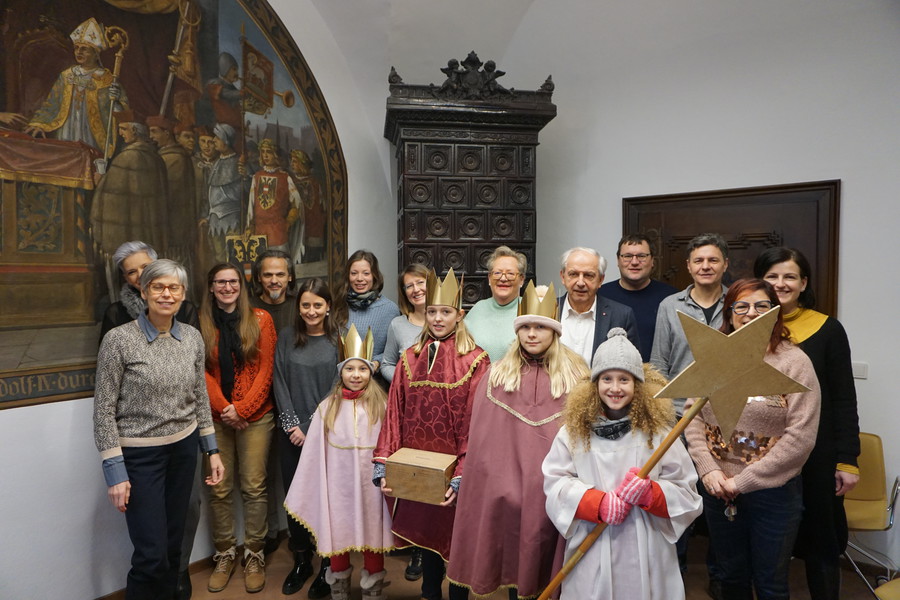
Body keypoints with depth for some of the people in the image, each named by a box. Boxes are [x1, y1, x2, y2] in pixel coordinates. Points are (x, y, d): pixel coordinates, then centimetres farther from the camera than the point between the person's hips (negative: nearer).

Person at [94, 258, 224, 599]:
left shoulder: (193, 337, 0)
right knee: (152, 554, -1)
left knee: (173, 545, 14)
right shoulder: (119, 340, -14)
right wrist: (115, 473, -12)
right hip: (139, 455, -4)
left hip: (184, 449, 4)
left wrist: (212, 450, 9)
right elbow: (104, 410, -10)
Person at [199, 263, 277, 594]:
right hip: (215, 417, 1)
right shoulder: (201, 323, 2)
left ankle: (254, 554, 20)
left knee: (254, 487, 4)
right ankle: (224, 553, 26)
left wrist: (241, 409, -10)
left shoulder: (260, 319, 0)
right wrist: (224, 408, -11)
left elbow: (265, 369, -3)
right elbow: (201, 371, -1)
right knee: (219, 489, 7)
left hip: (255, 416, -1)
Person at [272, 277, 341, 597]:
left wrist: (310, 427, -10)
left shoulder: (339, 340, -4)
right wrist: (292, 425, -6)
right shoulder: (287, 337, 5)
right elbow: (279, 383, 2)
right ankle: (301, 561, 30)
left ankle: (327, 566, 23)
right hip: (291, 433, 3)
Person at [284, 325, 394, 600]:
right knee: (338, 537, 15)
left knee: (372, 534, 11)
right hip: (338, 484, 1)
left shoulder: (381, 407, -6)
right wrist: (305, 496, 1)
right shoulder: (327, 408, -2)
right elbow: (314, 454, -1)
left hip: (371, 483, -1)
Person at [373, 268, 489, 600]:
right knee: (425, 532, 18)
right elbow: (394, 415, 1)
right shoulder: (410, 358, 3)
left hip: (452, 472, -3)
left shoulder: (475, 361, -8)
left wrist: (461, 477, -17)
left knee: (455, 535, 12)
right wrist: (384, 466, -4)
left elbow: (475, 425, -12)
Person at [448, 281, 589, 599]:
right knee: (513, 554, 11)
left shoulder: (576, 375, 2)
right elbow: (483, 438, 2)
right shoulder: (497, 375, 4)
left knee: (551, 556, 8)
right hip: (508, 486, 1)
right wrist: (494, 481, -5)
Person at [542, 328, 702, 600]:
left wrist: (650, 493, -19)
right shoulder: (573, 430, -2)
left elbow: (686, 492, 0)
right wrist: (598, 503, -18)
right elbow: (555, 483, -5)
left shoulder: (657, 431, -2)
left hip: (645, 553, 0)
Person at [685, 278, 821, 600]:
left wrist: (742, 482, -15)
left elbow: (800, 437, -16)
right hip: (717, 488, 3)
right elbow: (693, 418, 2)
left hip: (773, 491, -3)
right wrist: (708, 470, -11)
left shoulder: (794, 362, -10)